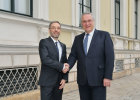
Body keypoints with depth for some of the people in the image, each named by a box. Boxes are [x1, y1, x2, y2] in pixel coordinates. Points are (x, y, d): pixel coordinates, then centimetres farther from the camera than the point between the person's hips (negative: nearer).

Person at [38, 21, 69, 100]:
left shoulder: (63, 46, 15)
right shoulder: (44, 42, -2)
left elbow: (65, 63, 13)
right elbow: (45, 59, -16)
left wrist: (64, 78, 0)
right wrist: (61, 66, -16)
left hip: (59, 82, 5)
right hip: (47, 81, -5)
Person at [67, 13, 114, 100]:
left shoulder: (104, 35, -1)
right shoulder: (78, 38, 12)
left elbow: (110, 56, -6)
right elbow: (73, 56, 8)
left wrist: (108, 77, -13)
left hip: (98, 79, -4)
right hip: (82, 80, 4)